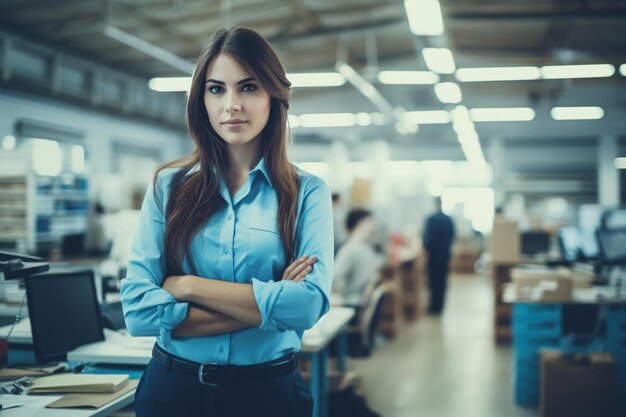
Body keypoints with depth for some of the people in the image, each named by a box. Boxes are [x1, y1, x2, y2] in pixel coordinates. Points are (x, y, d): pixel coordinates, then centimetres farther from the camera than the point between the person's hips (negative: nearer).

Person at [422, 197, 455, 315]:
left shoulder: (431, 219, -14)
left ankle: (434, 306, 0)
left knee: (433, 280, 0)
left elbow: (427, 237, -14)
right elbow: (452, 236, 8)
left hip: (433, 254, -4)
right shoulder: (449, 220, 0)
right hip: (445, 254, 5)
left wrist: (426, 252, -6)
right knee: (442, 281, 9)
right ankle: (439, 306, 13)